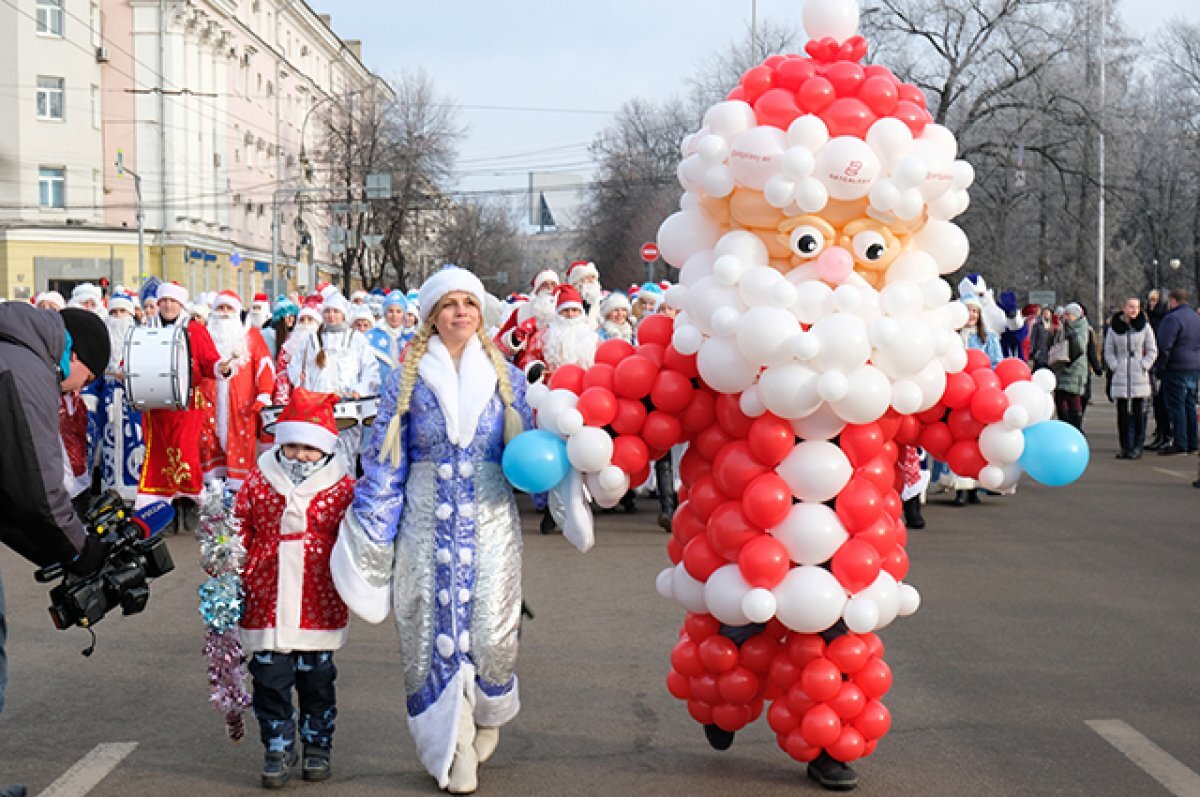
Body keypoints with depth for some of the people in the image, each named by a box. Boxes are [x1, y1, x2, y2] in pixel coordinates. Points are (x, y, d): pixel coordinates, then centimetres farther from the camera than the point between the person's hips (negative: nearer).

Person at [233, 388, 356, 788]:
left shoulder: (342, 488, -2)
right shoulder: (257, 484, 1)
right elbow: (239, 534, 5)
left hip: (319, 608, 0)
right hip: (266, 604, 1)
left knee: (316, 680, 11)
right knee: (270, 680, 4)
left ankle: (318, 745, 27)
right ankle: (278, 748, 19)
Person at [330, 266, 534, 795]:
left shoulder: (506, 377, 8)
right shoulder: (408, 380, 4)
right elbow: (384, 460, 3)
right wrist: (369, 534, -2)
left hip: (490, 520, 1)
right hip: (427, 524, 0)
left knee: (491, 629, -4)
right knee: (433, 628, -1)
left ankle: (486, 714, 27)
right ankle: (453, 755, 12)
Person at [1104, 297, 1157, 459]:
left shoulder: (1144, 326, 2)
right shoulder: (1114, 327, 4)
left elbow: (1152, 350, 6)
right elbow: (1108, 351, 10)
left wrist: (1144, 366, -5)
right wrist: (1114, 366, -3)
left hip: (1139, 375, -1)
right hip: (1121, 376, 1)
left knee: (1138, 411, -2)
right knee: (1122, 412, 2)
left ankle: (1137, 446, 4)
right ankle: (1124, 446, 9)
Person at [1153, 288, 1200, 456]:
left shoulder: (1173, 318, -15)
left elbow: (1165, 346, -19)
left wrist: (1160, 366, -11)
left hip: (1177, 368, -9)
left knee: (1176, 407, -5)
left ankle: (1179, 445, -6)